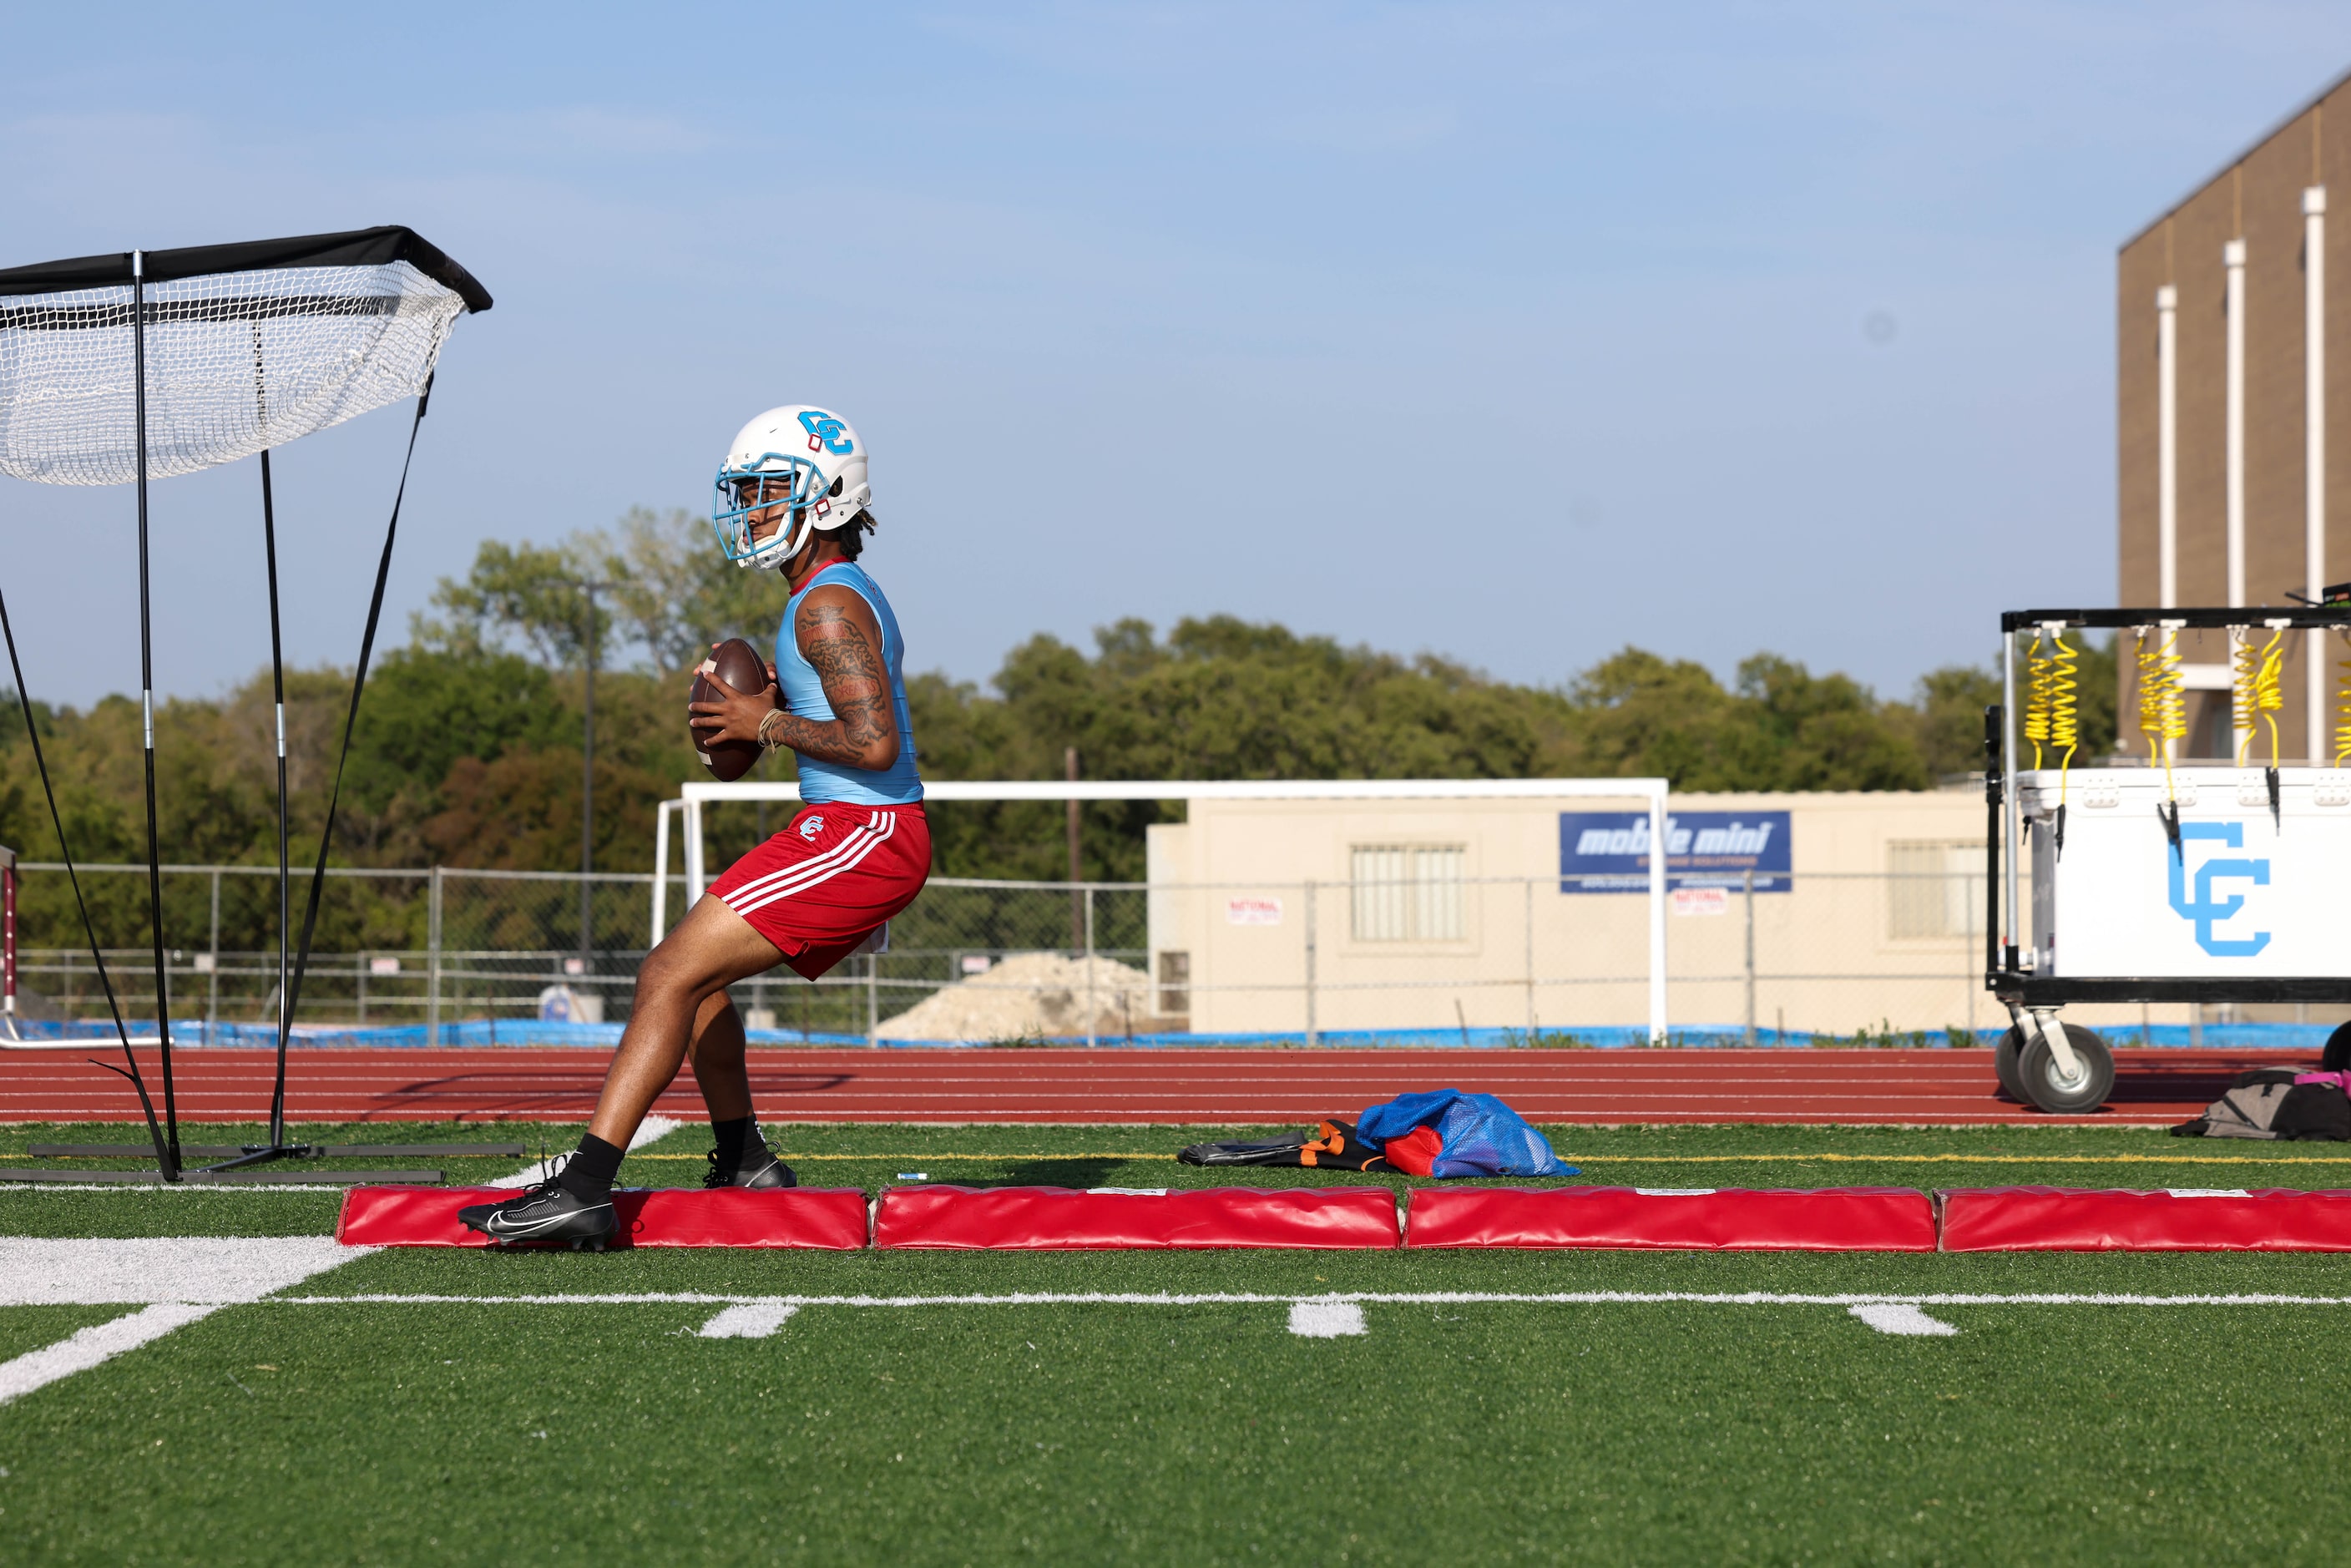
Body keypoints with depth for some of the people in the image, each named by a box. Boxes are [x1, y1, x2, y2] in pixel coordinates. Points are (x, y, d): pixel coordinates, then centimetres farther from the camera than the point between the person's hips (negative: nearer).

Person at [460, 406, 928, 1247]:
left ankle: (585, 1186, -19)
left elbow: (876, 744, -23)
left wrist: (767, 723, -12)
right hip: (871, 838, 10)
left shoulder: (827, 606, -13)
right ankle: (744, 1166, 24)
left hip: (857, 832, -10)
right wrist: (781, 697, 12)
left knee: (672, 976, -14)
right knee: (689, 976, 19)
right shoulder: (853, 596, 19)